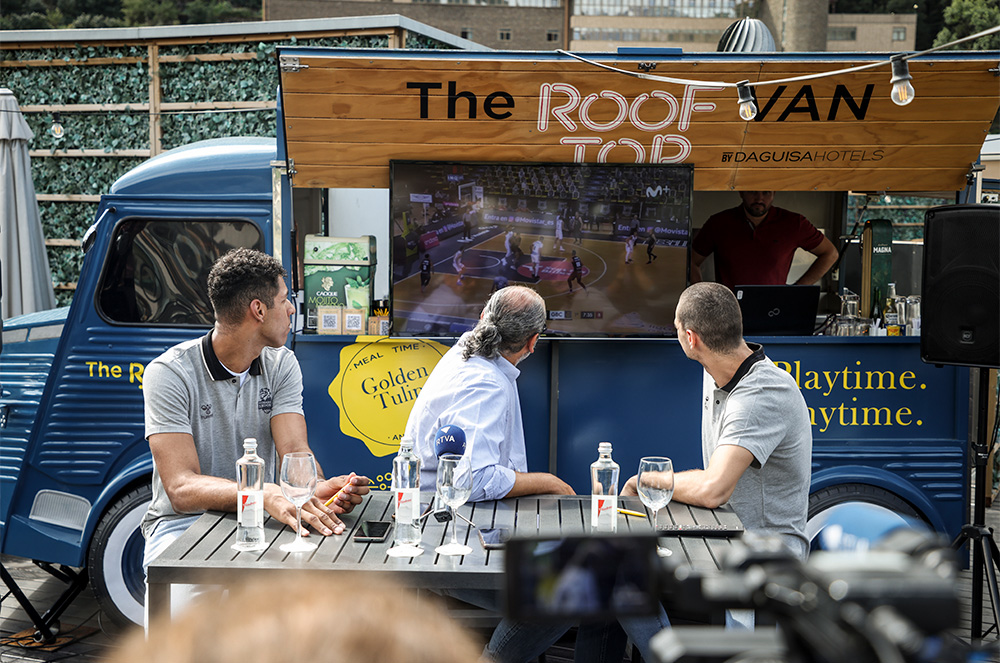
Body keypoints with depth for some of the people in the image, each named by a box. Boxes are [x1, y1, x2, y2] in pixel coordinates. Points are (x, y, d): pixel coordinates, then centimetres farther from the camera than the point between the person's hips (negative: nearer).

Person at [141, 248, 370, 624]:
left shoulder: (281, 365, 4)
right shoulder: (169, 374, -12)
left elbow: (295, 453, -9)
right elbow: (182, 488, -23)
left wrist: (317, 489, -34)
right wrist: (266, 495, -41)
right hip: (184, 523, -4)